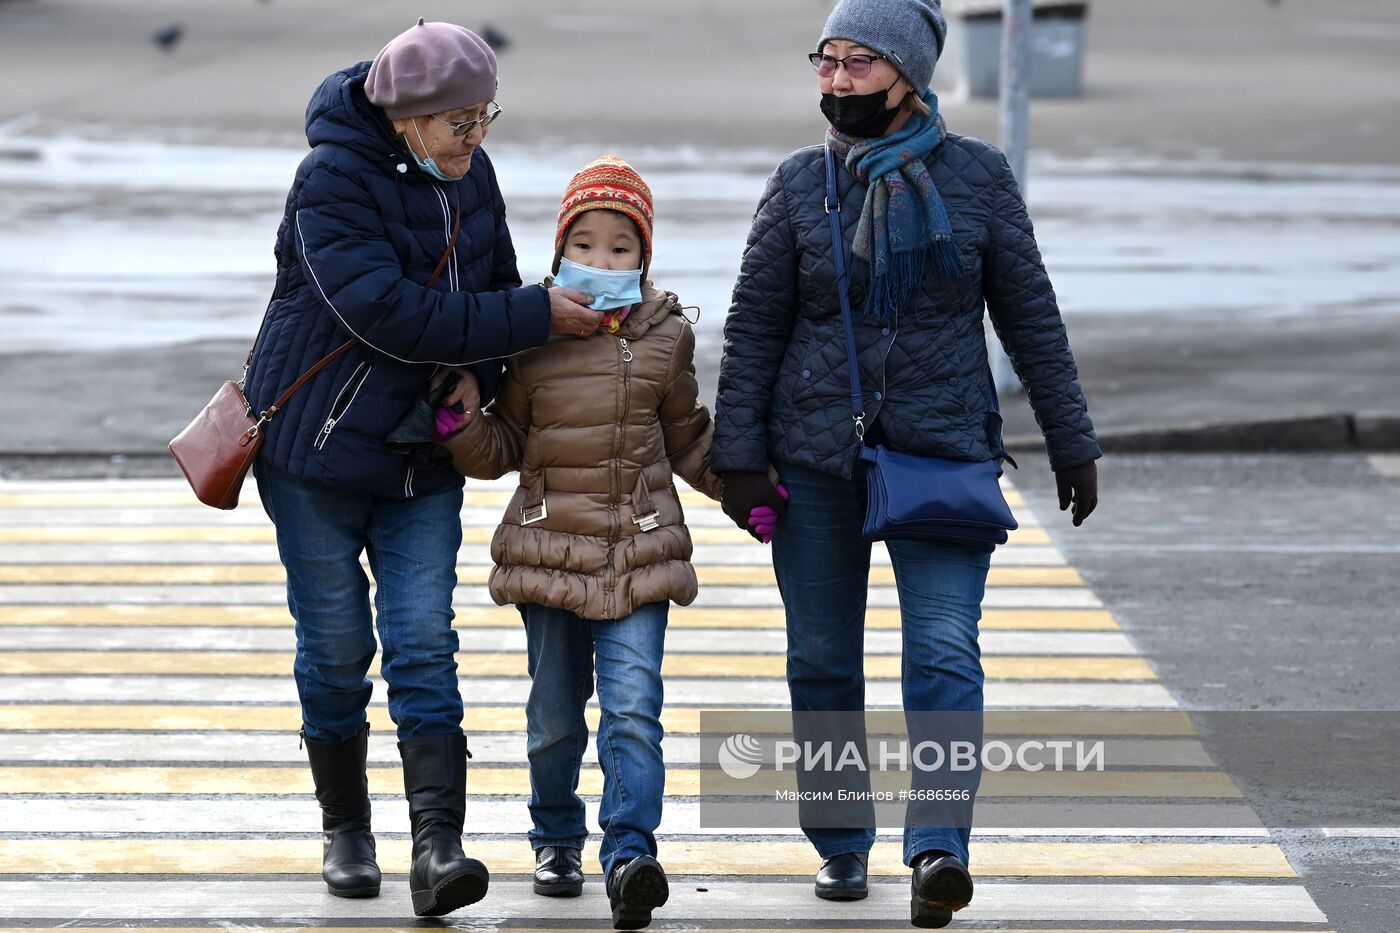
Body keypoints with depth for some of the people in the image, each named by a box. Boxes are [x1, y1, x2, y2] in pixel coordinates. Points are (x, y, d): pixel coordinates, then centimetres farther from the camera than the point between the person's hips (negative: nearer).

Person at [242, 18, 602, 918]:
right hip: (318, 445, -4)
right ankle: (345, 828, 23)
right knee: (337, 648, 5)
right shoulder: (332, 182, -20)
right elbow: (391, 314, -29)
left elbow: (493, 286, 15)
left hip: (425, 460, 4)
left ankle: (437, 845, -14)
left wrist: (483, 384, -5)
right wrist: (536, 316, -26)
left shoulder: (469, 176, 2)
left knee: (424, 644, -6)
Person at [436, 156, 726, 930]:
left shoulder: (665, 338, 5)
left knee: (634, 706, -13)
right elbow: (502, 450, 8)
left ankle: (630, 852, -17)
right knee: (555, 713, 9)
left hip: (641, 553, 0)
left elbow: (688, 442, 19)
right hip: (549, 547, 0)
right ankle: (556, 837, 29)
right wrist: (461, 422, -11)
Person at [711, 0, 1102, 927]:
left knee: (945, 651, -14)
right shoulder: (801, 183, 3)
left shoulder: (977, 174, 1)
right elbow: (754, 326, 4)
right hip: (816, 457, 2)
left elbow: (1030, 315, 6)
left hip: (945, 449, -2)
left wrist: (1073, 444, 6)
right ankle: (841, 843, 20)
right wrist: (739, 456, -3)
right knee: (822, 660, 7)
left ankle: (939, 850, -21)